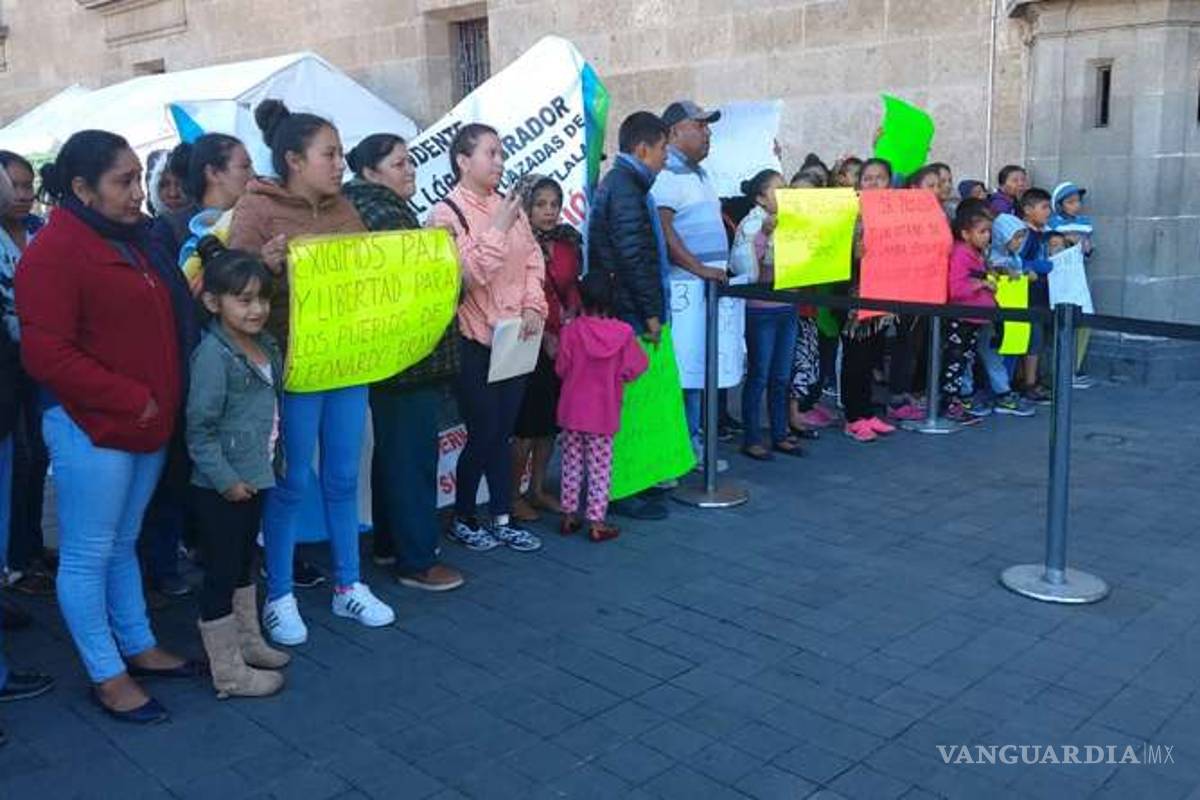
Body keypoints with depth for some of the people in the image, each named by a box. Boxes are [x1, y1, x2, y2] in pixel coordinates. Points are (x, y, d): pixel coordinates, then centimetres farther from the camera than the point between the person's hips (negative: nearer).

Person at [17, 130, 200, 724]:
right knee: (87, 556, 4)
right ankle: (107, 676, 15)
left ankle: (138, 647, 32)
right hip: (92, 430, -8)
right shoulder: (53, 251, -13)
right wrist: (131, 400, -17)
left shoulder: (132, 240, 12)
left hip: (146, 426, 8)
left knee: (123, 546, 20)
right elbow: (46, 355, -19)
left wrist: (161, 401, 11)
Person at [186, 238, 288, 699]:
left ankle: (248, 643, 39)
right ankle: (228, 673, 14)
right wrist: (225, 479, -19)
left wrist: (268, 464, 14)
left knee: (244, 566, 22)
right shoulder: (213, 355, -19)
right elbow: (199, 429, -20)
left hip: (254, 478, 9)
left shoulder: (265, 345, 5)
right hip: (220, 487, -9)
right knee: (220, 575, 3)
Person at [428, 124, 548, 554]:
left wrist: (533, 308, -3)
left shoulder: (510, 206, 8)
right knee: (483, 432, -1)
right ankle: (463, 519, 19)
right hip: (474, 341, -5)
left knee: (503, 430, 10)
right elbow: (468, 273, -19)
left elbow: (533, 261, 11)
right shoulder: (446, 213, -9)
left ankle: (502, 518, 21)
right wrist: (498, 228, -22)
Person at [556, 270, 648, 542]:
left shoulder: (571, 330, -11)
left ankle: (569, 516, 20)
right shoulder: (624, 333, -11)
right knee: (600, 468, 6)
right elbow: (631, 370, -5)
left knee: (571, 463, 13)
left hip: (572, 410, 1)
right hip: (604, 414, -1)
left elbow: (561, 369, -5)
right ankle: (596, 522, 8)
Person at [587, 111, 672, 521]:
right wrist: (651, 312, -16)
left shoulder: (619, 184, 18)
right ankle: (626, 491, 4)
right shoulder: (625, 189, -15)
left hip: (624, 313, 11)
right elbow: (634, 257, -21)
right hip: (632, 316, -11)